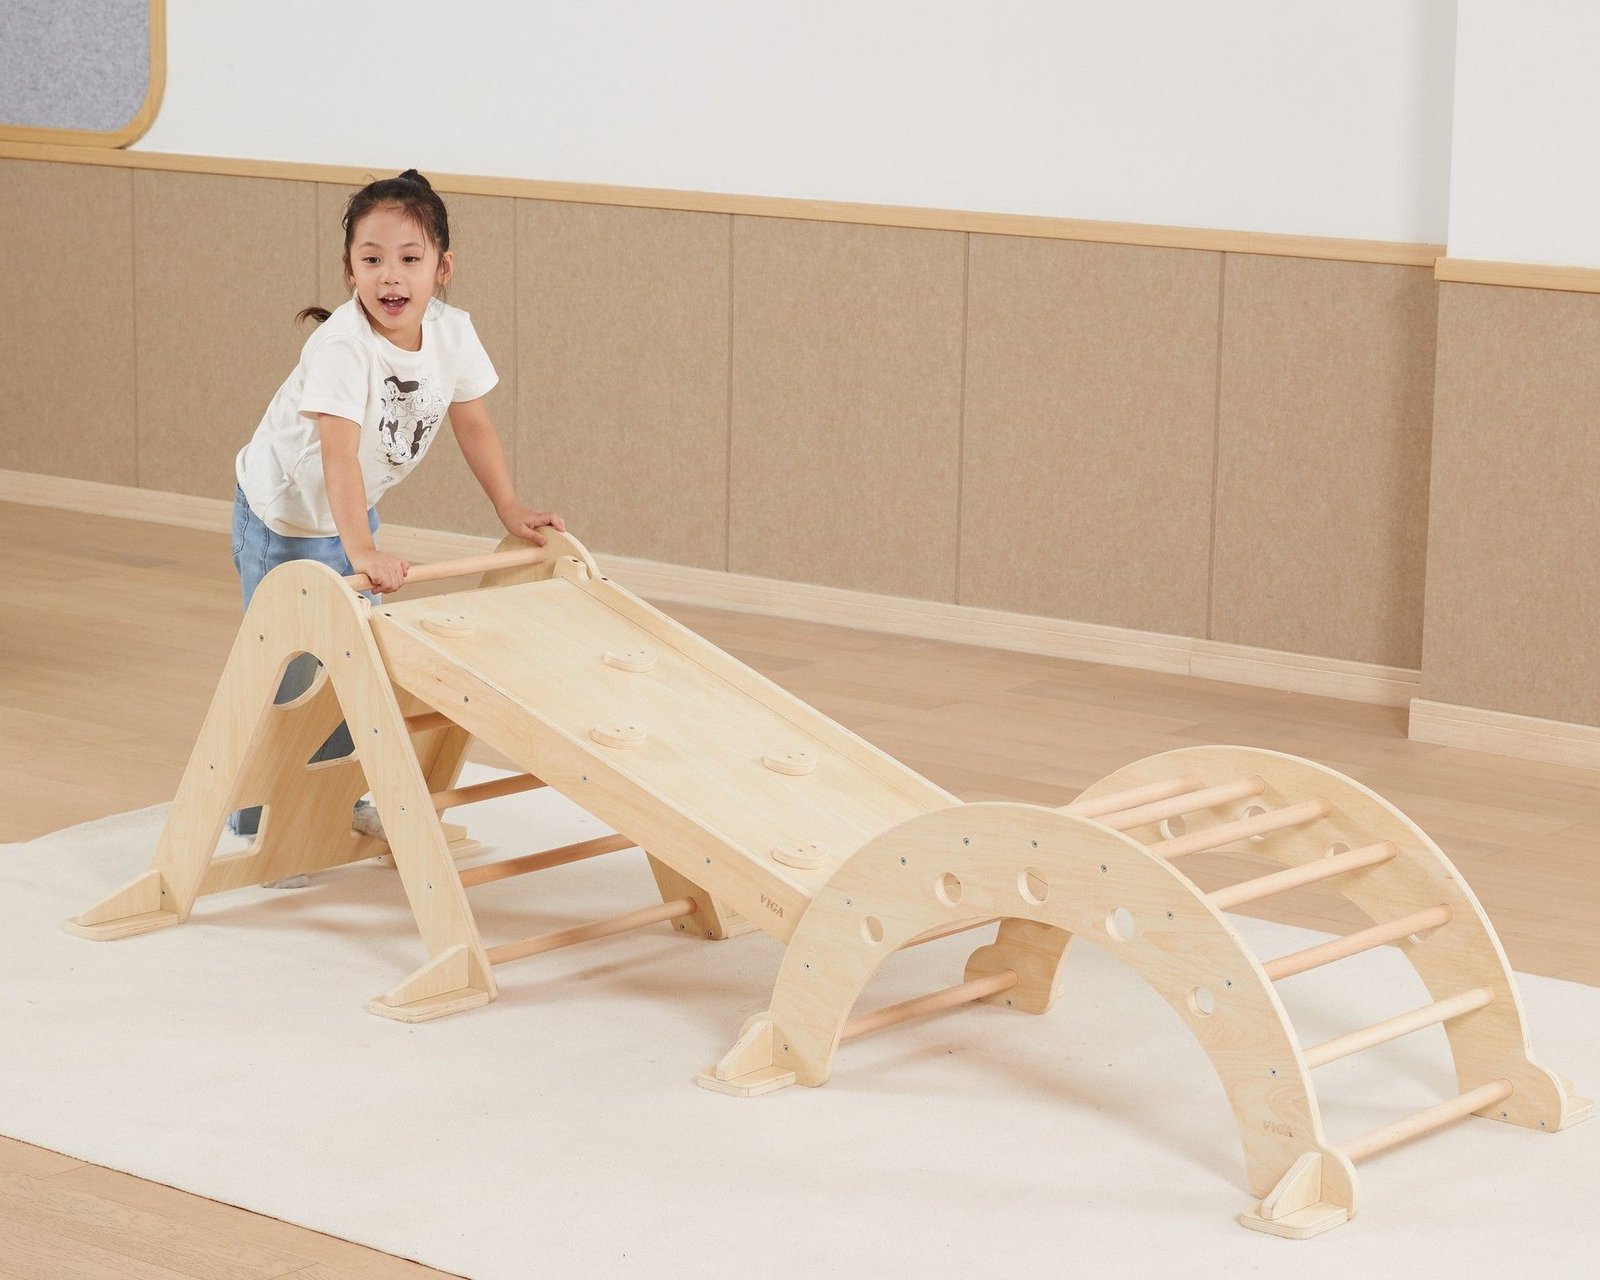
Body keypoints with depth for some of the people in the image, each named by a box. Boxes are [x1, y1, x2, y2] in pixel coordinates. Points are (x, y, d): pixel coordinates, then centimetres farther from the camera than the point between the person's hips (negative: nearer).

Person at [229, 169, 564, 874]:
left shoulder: (451, 333, -15)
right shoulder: (341, 346, -35)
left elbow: (472, 424, 1)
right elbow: (338, 452, -45)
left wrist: (511, 510, 0)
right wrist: (362, 550, -56)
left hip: (353, 513, 7)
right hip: (282, 515, -7)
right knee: (289, 672, -5)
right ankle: (257, 830, 9)